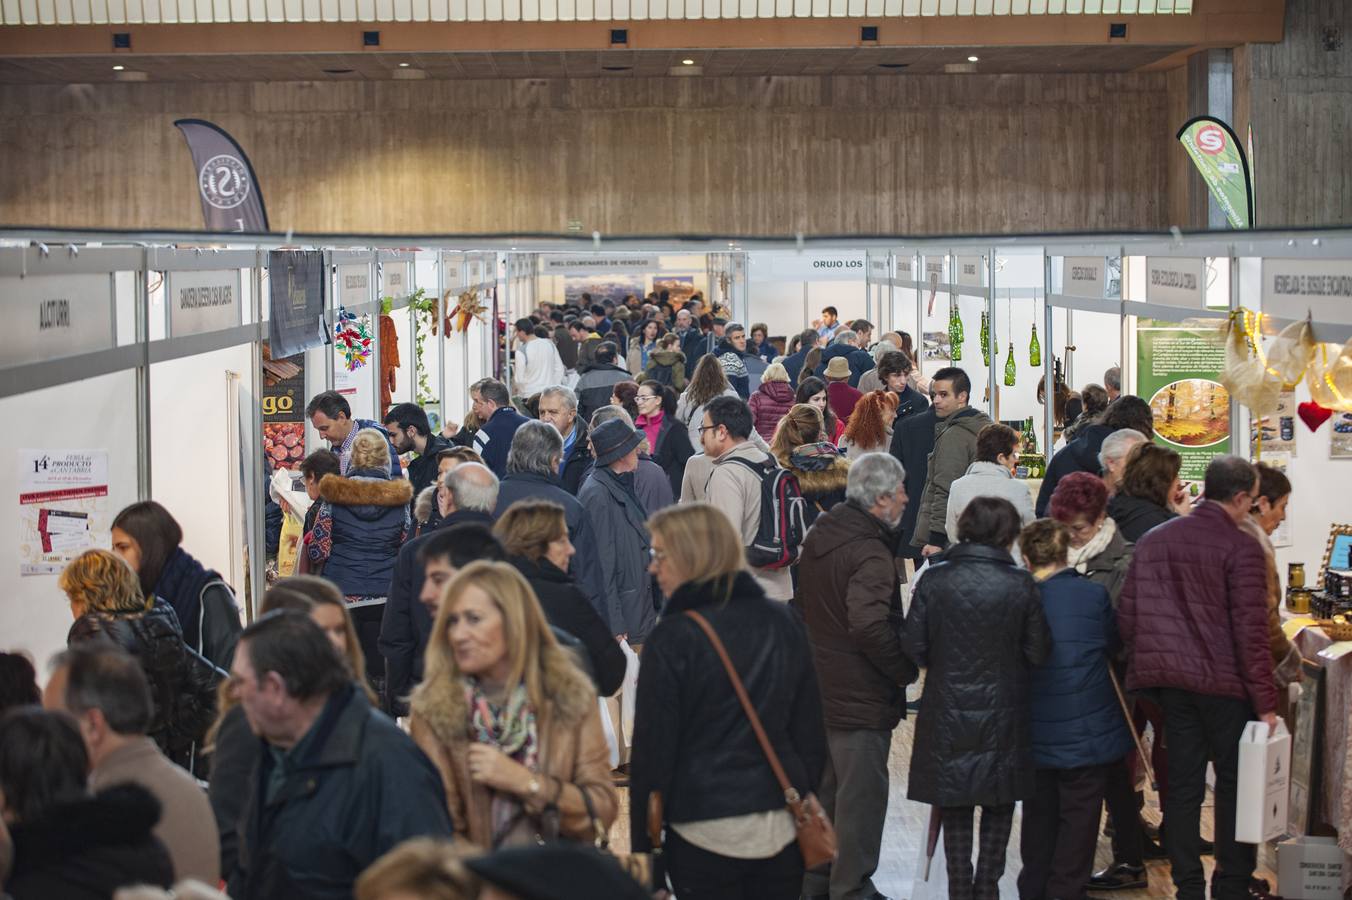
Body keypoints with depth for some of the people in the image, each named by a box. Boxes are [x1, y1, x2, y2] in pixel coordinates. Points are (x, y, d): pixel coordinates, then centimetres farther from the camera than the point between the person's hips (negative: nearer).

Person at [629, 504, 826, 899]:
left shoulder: (672, 637, -11)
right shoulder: (785, 623, 6)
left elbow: (652, 748, -9)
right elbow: (811, 733, 12)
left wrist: (642, 846, -3)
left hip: (706, 836, -5)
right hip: (782, 829, 5)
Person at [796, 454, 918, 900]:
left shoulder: (819, 535, 6)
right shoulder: (871, 554, -23)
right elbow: (869, 627, -33)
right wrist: (907, 670, -19)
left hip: (818, 687, 9)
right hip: (862, 697, -9)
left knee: (823, 788, 20)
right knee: (861, 796, 3)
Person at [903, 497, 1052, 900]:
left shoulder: (934, 579, -9)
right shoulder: (1020, 584, -11)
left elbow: (913, 645, -8)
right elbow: (1038, 652, -7)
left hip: (947, 711, 1)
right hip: (1002, 712, -1)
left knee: (954, 808, 13)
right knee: (999, 806, 15)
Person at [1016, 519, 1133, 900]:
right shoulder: (1093, 594, -10)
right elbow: (1112, 643, 6)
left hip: (1035, 736, 2)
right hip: (1087, 733, -2)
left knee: (1039, 815, 17)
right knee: (1079, 817, 6)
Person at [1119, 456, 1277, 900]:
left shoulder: (1152, 541, 6)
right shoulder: (1241, 548, -11)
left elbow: (1126, 614, 8)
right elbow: (1251, 631, -14)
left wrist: (1146, 664, 17)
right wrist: (1265, 701, -11)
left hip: (1170, 681, 5)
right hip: (1225, 682, -5)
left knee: (1182, 783, 9)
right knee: (1234, 783, 7)